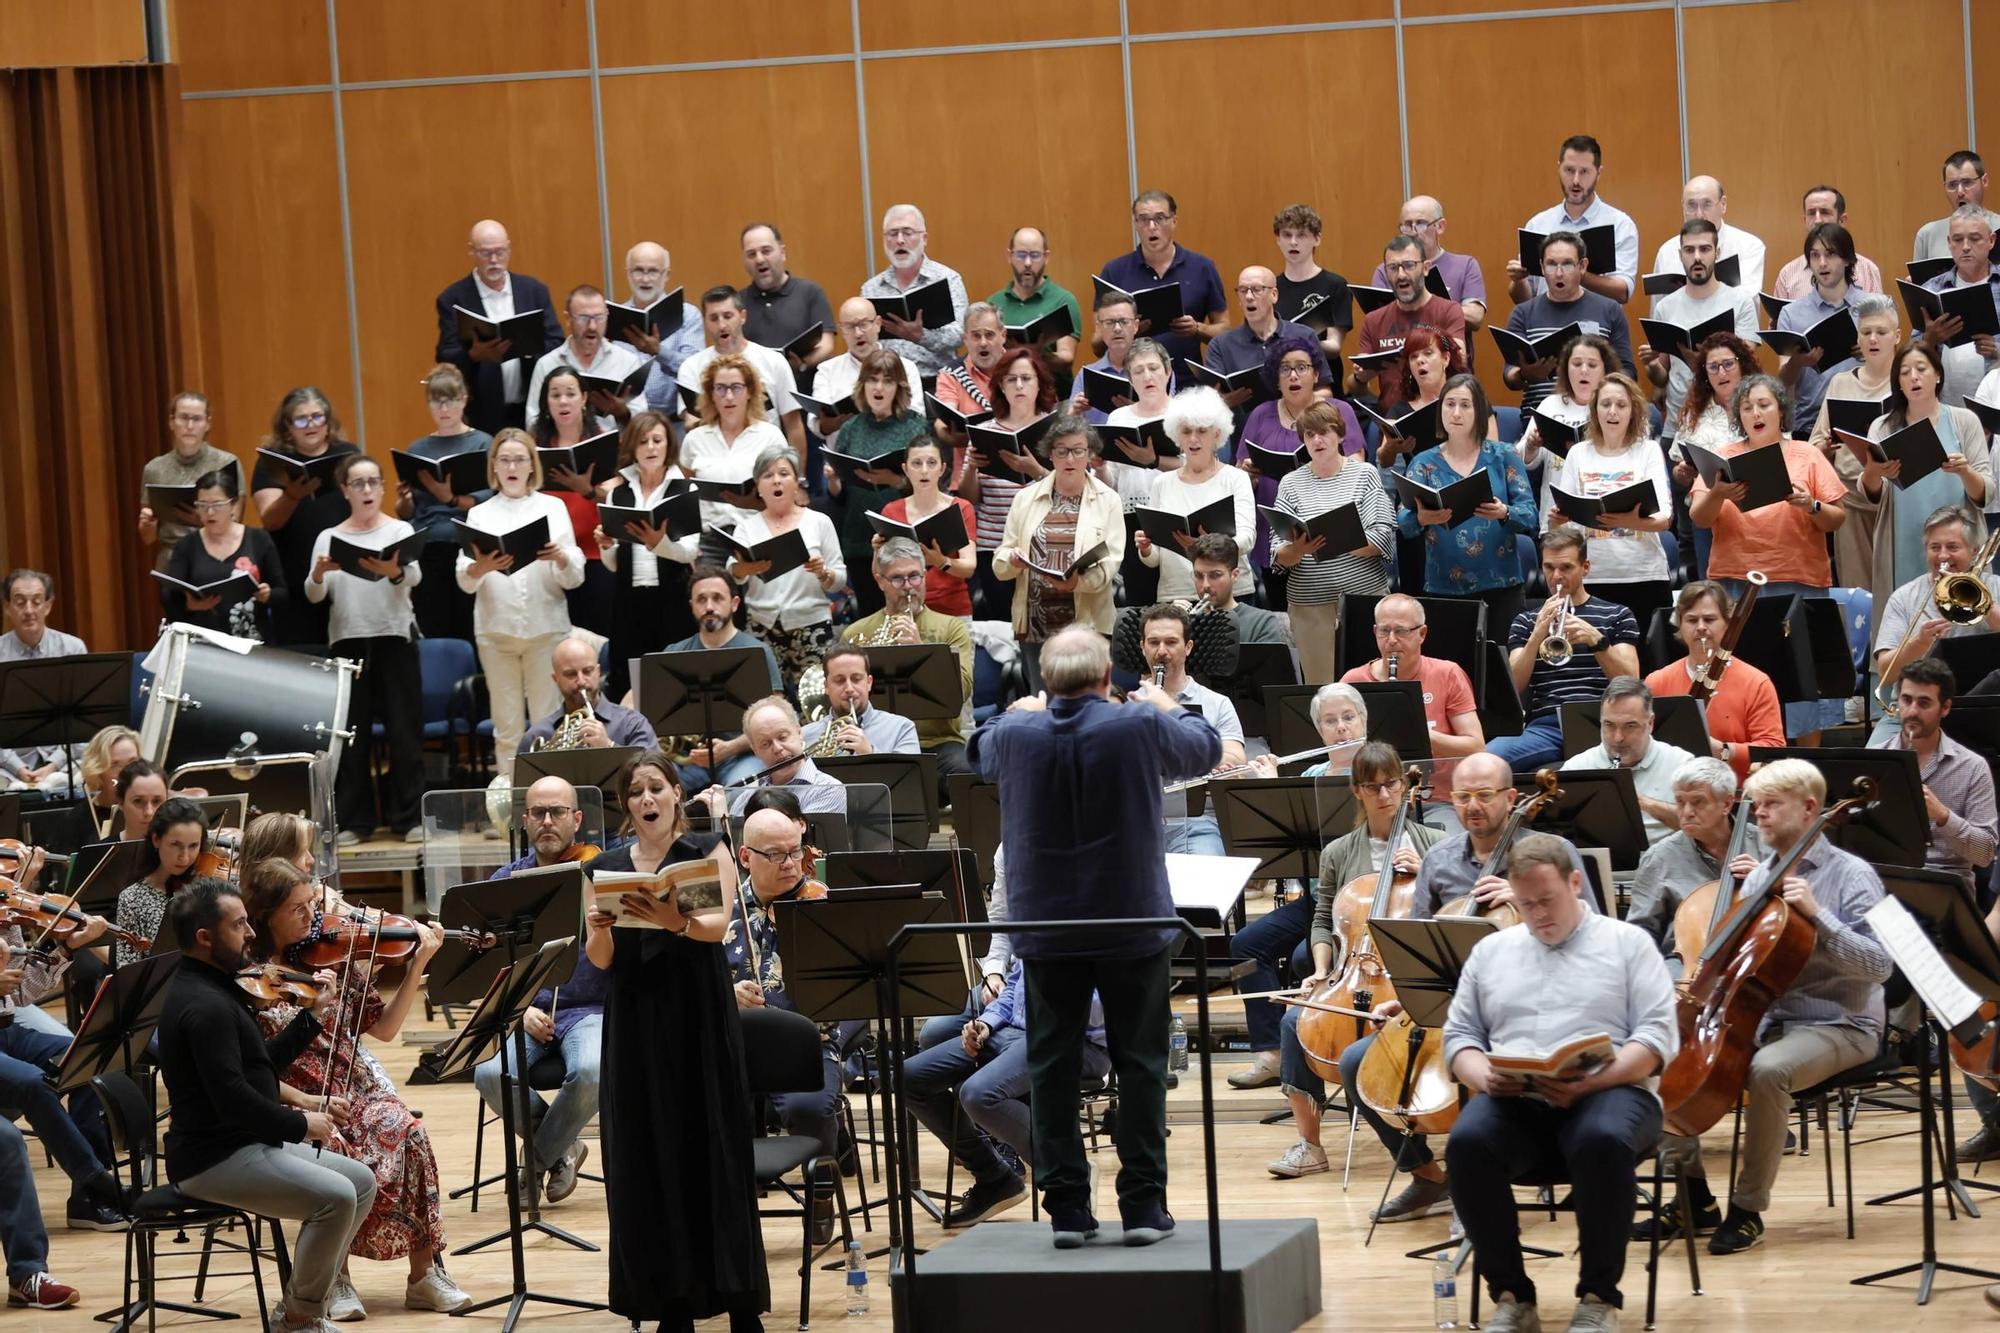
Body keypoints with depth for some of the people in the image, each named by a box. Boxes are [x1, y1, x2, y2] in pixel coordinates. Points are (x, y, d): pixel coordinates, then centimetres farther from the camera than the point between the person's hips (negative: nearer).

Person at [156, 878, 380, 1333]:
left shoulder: (210, 988, 14)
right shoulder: (205, 1005, -21)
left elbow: (264, 1060, 19)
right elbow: (232, 1098, -27)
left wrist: (315, 1016, 11)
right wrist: (300, 1125, -16)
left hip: (245, 1143, 11)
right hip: (213, 1159, -11)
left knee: (362, 1181, 11)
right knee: (335, 1196, -24)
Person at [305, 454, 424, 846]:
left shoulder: (401, 530, 4)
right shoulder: (329, 538, 10)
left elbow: (414, 577, -14)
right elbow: (314, 595, 1)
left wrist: (393, 571, -37)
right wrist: (319, 574, -23)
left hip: (395, 637, -2)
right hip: (348, 640, 2)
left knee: (404, 730, -2)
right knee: (351, 732, 1)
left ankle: (408, 817, 4)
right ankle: (353, 820, 6)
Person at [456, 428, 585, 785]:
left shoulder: (553, 508, 8)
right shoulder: (480, 514, 9)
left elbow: (574, 578, 1)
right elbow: (464, 581, -2)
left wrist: (560, 558, -21)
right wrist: (480, 568, -24)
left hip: (547, 627, -1)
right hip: (496, 629, 1)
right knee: (507, 725, 2)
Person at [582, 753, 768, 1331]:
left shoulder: (708, 852, 3)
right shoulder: (606, 867, 10)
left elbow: (717, 926, -13)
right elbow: (600, 960, 6)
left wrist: (675, 921, -34)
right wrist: (599, 929, -16)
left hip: (700, 1020, -3)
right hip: (635, 1023, 3)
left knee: (713, 1150, -5)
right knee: (649, 1159, 0)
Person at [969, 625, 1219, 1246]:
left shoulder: (1015, 735, -8)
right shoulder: (1142, 727, -14)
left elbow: (980, 753, 17)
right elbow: (1206, 750, 7)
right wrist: (1167, 708, 26)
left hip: (1045, 929, 1)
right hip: (1132, 922, -1)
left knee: (1053, 1067, 9)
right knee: (1139, 1064, 7)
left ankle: (1066, 1206, 8)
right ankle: (1143, 1204, 7)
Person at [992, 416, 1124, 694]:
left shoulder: (1107, 501, 5)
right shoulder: (1026, 499, 11)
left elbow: (1110, 561, -5)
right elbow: (1000, 564, 9)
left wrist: (1079, 581, -25)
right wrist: (1012, 559, -15)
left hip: (1087, 622, -2)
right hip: (1036, 624, 2)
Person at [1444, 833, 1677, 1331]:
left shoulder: (1628, 943, 10)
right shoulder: (1490, 951, 21)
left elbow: (1658, 1038, 0)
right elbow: (1459, 1037, 18)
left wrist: (1592, 1080, -16)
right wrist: (1484, 1076, -7)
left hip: (1608, 1093, -3)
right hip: (1515, 1102, 3)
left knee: (1603, 1141, -39)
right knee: (1468, 1142, -32)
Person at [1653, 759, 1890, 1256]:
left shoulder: (1852, 874, -7)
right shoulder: (1760, 877, 11)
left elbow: (1878, 964, -17)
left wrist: (1817, 915, -25)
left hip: (1837, 1025, -7)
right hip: (1763, 1022, 7)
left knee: (1768, 1069, -37)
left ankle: (1748, 1209, -21)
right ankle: (1694, 1197, -1)